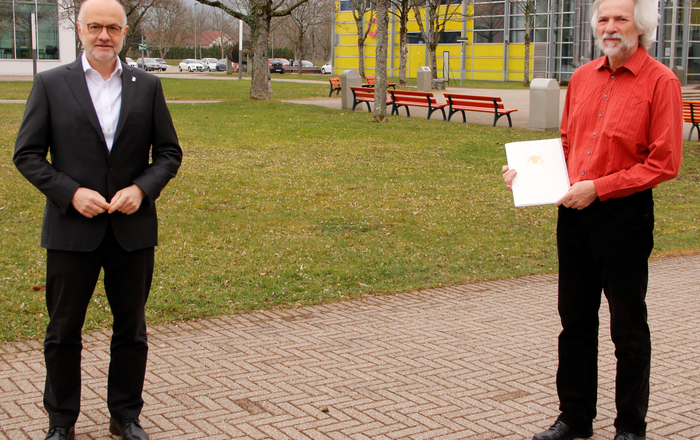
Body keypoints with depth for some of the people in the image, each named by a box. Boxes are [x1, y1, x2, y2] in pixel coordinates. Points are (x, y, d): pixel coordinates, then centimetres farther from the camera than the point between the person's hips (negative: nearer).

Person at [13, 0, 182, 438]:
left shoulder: (148, 86, 5)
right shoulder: (51, 84, 0)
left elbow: (169, 152, 8)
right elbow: (27, 154, -1)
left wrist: (141, 188, -10)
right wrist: (71, 192, -14)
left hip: (133, 229, 2)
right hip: (71, 229, -1)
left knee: (131, 329, 11)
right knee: (63, 331, 7)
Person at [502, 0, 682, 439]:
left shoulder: (660, 81, -8)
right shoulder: (582, 78, 11)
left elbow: (664, 163, -13)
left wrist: (598, 187, -16)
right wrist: (526, 170, 5)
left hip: (625, 216, -6)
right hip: (574, 214, 6)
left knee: (628, 327, 6)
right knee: (575, 320, 14)